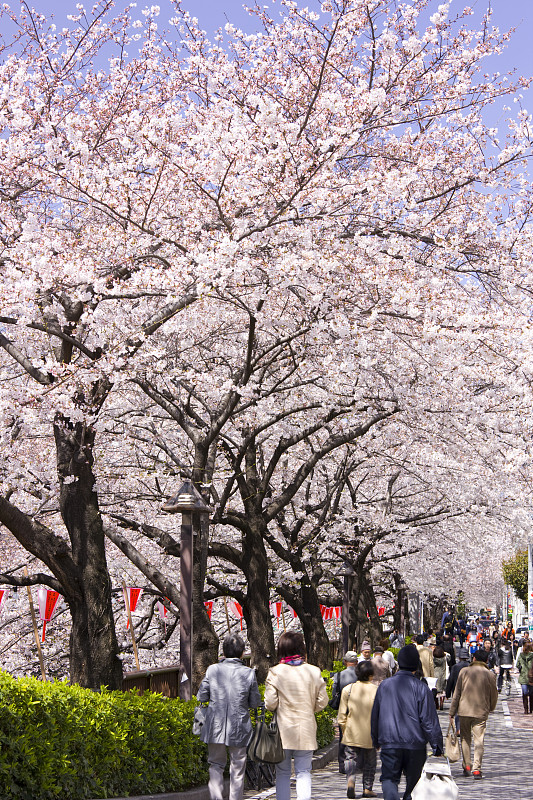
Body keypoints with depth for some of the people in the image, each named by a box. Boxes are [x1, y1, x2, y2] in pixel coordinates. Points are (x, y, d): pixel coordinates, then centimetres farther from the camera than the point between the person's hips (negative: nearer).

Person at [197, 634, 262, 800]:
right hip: (239, 730, -1)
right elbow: (255, 703, -3)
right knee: (237, 770, 12)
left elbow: (201, 697, -2)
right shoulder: (248, 673, -9)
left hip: (215, 728, 1)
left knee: (216, 765, 17)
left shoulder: (212, 670, -7)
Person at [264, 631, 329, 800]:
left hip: (283, 729, -1)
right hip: (306, 729, 1)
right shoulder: (314, 672, -3)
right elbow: (322, 702, 1)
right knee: (303, 772, 8)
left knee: (282, 773, 10)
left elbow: (270, 704, -9)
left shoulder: (275, 672, -8)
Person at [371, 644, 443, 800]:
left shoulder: (384, 685, 4)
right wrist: (437, 746, 0)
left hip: (389, 743, 1)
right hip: (415, 746, -1)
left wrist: (375, 740, 26)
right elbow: (429, 720, -7)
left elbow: (374, 716, 13)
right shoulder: (421, 688, -7)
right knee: (413, 782, 13)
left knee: (389, 779, 5)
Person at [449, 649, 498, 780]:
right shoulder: (490, 675, -2)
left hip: (464, 710, 1)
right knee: (479, 740, 3)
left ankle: (467, 766, 16)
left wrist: (452, 713, 5)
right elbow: (494, 695, 7)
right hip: (481, 712, -1)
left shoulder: (464, 672, -2)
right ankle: (476, 769, -4)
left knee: (465, 739, 15)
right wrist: (490, 709, 27)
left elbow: (456, 694, 0)